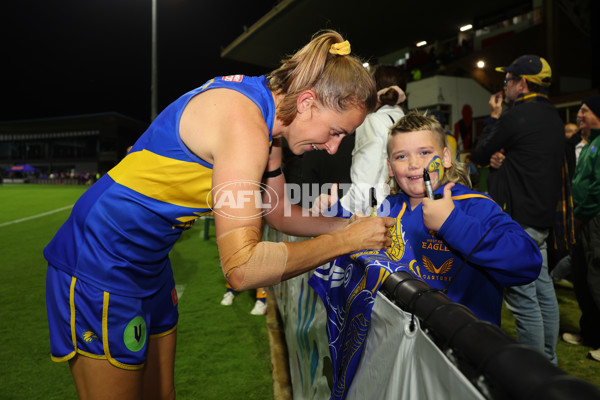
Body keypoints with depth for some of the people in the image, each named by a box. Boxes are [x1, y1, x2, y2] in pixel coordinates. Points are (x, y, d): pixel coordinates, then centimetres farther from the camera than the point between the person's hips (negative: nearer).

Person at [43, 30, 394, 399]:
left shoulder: (266, 115, 1)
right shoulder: (243, 122, -29)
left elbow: (278, 214, 12)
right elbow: (242, 268, -34)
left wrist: (350, 224, 2)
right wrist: (346, 240, -24)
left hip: (148, 260, 9)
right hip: (100, 261, -9)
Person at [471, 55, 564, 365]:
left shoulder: (517, 116, -16)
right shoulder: (552, 117, 14)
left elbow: (479, 155, -5)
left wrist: (494, 117, 7)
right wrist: (502, 159, -3)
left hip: (516, 220, -10)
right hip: (542, 218, 10)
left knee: (522, 297, -4)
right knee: (543, 290, 17)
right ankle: (548, 361, 30)